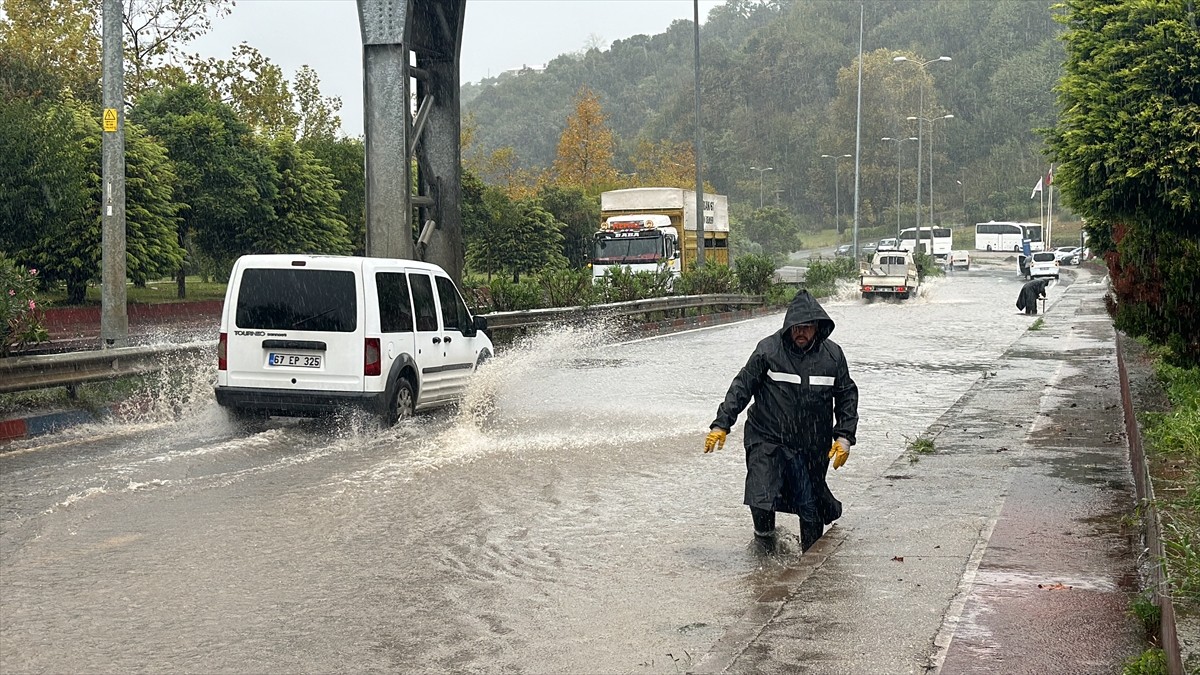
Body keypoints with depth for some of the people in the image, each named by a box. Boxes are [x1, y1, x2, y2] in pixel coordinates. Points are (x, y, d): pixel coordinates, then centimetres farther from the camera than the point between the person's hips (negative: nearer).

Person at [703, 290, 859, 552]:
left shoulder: (832, 354, 1)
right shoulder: (768, 350, -8)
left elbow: (847, 396, 12)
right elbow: (741, 387, -3)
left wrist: (844, 436, 3)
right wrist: (721, 424, -8)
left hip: (812, 448, 2)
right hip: (767, 441, -2)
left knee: (812, 506, 9)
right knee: (761, 501, -14)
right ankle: (765, 542, 16)